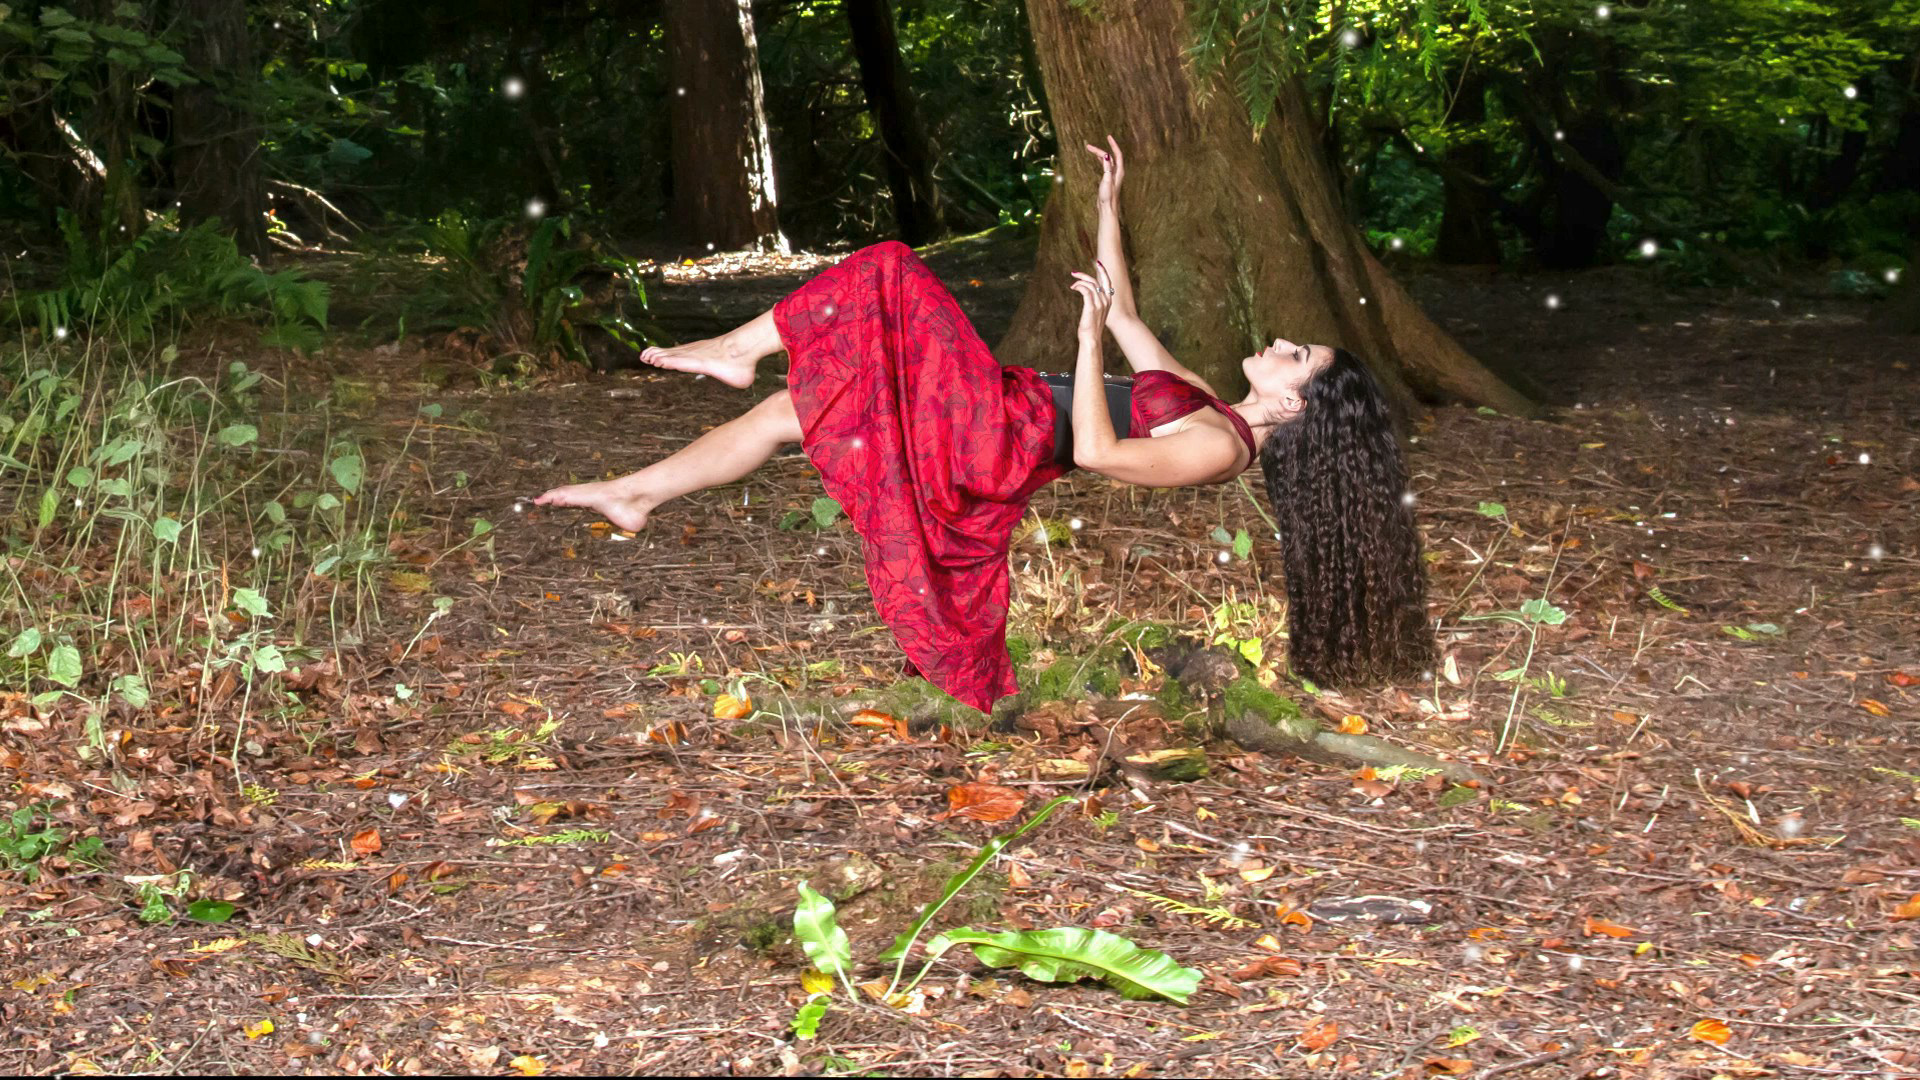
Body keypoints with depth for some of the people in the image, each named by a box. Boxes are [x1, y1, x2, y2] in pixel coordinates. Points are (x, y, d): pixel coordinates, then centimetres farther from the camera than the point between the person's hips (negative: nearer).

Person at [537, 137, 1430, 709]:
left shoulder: (1217, 447, -15)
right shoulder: (1203, 403, 13)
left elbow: (1096, 450, -26)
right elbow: (1126, 312, 20)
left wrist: (1090, 334, -24)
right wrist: (1109, 207, 20)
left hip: (995, 440, -9)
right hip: (993, 419, 9)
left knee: (886, 279, -10)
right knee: (787, 412, 8)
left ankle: (736, 351, -1)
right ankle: (631, 498, 13)